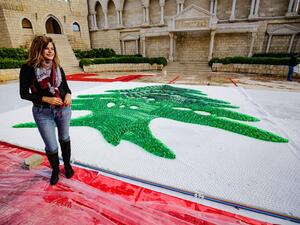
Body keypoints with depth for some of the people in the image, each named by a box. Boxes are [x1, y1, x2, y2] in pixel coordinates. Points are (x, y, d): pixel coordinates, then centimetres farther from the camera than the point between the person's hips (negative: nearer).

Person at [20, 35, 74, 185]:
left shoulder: (57, 67, 0)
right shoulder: (28, 68, -11)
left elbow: (65, 85, 9)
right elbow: (24, 94, -9)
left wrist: (68, 94, -13)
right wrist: (46, 99, -21)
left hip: (63, 109, 3)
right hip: (42, 113, -3)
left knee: (64, 138, 19)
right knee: (51, 147, 6)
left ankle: (67, 164, 42)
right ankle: (55, 170, 36)